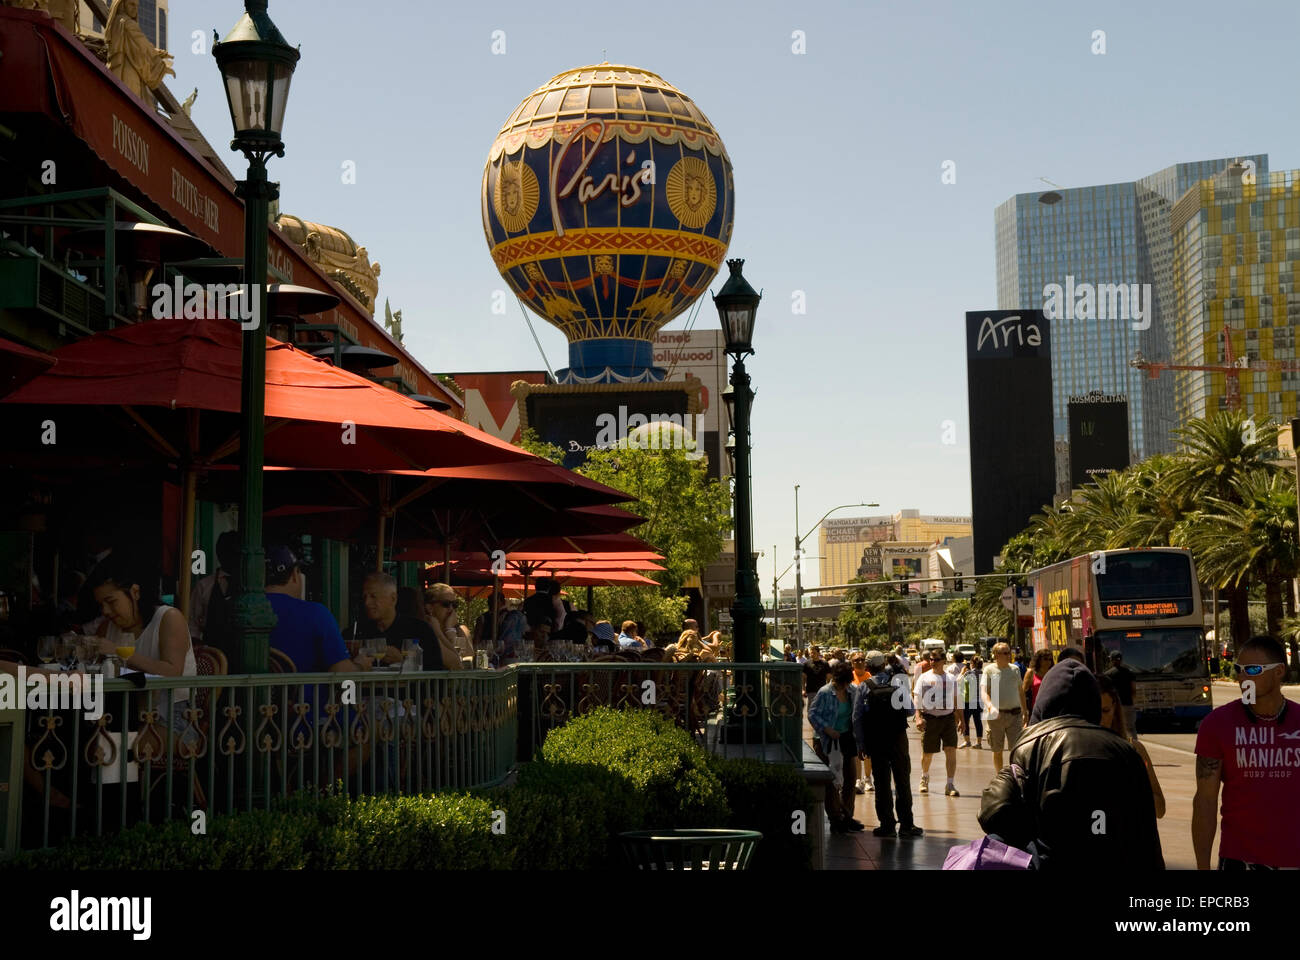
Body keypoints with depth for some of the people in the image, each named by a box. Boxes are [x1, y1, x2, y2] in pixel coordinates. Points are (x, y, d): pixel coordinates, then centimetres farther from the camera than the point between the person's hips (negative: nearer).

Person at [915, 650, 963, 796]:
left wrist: (961, 719, 13)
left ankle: (950, 785, -9)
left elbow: (957, 700, 16)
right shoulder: (924, 678, 3)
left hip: (948, 718, 1)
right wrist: (918, 718, -13)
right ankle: (925, 778, 36)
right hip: (930, 718, -1)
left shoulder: (951, 679, 10)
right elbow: (918, 699, -1)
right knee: (927, 753, 7)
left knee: (951, 750, -11)